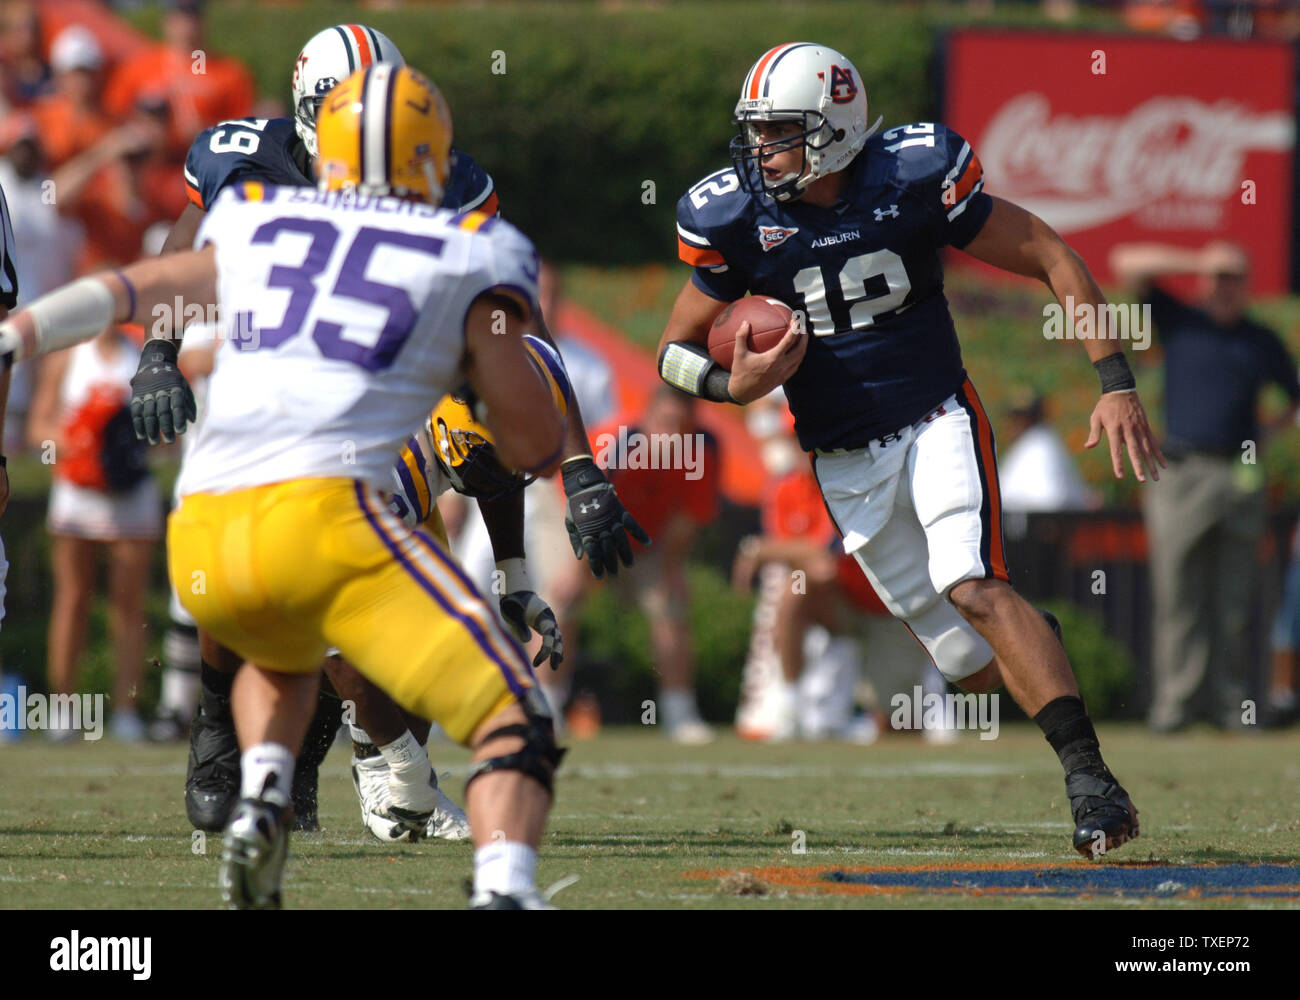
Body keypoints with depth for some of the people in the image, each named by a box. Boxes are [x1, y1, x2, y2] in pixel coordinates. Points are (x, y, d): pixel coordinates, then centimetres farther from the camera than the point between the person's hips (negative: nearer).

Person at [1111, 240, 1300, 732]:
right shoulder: (1179, 322, 10)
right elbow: (1127, 263, 2)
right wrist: (1199, 262, -4)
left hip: (1241, 479, 2)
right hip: (1183, 476, -2)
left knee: (1235, 599, 0)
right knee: (1178, 595, -7)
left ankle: (1228, 700, 5)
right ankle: (1175, 698, -7)